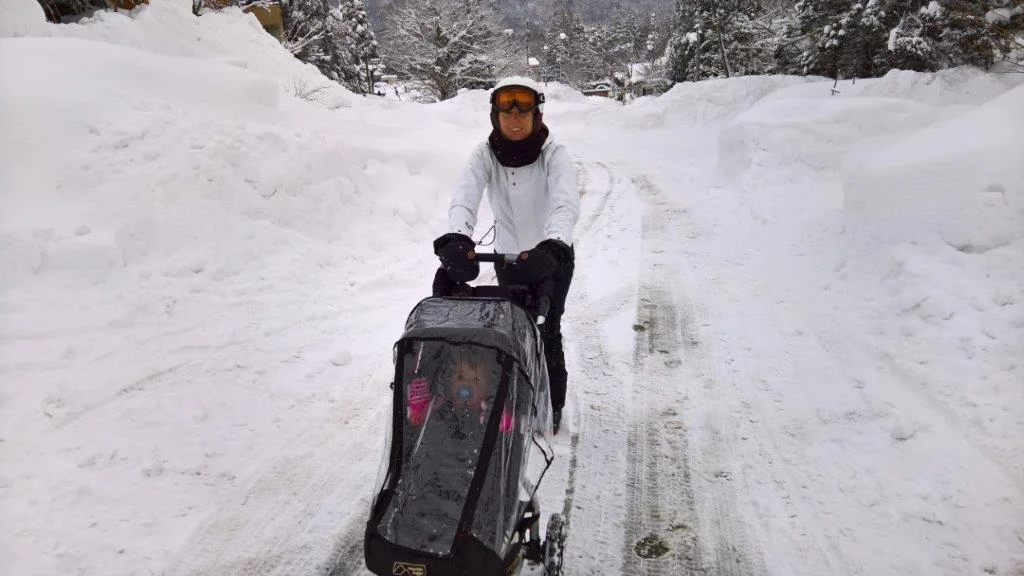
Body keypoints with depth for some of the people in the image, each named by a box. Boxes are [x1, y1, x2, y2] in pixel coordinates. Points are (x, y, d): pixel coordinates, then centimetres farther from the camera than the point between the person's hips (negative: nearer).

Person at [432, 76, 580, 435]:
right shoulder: (485, 155, -14)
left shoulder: (553, 154, -19)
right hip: (507, 257, 3)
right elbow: (464, 197, -31)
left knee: (547, 333, -5)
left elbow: (566, 203, -36)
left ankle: (552, 406, 14)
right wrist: (456, 238, -52)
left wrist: (551, 247, -56)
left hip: (553, 257, -2)